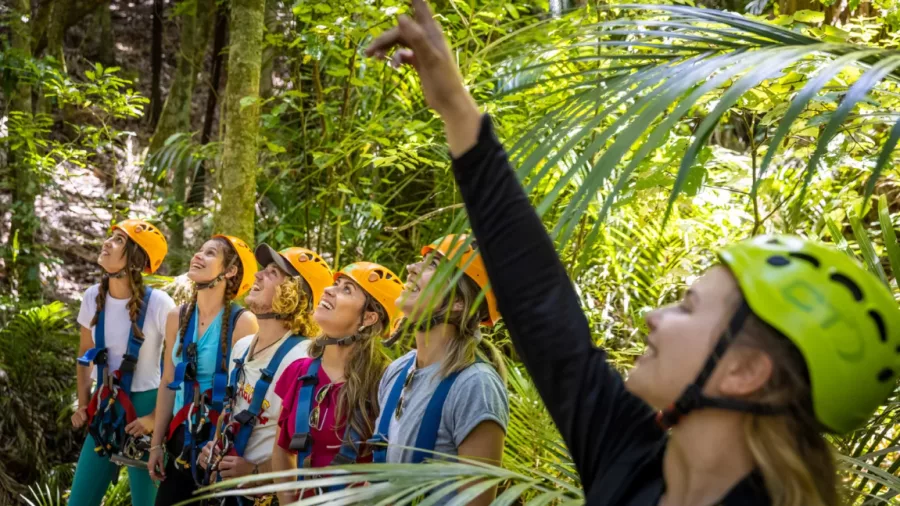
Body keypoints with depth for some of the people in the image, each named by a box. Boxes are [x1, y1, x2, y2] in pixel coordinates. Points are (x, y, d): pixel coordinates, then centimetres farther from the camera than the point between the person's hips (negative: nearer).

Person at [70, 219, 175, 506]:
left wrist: (157, 417, -13)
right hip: (104, 408, 5)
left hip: (144, 407, -5)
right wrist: (83, 405, 10)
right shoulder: (93, 297, 0)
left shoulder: (158, 303, -16)